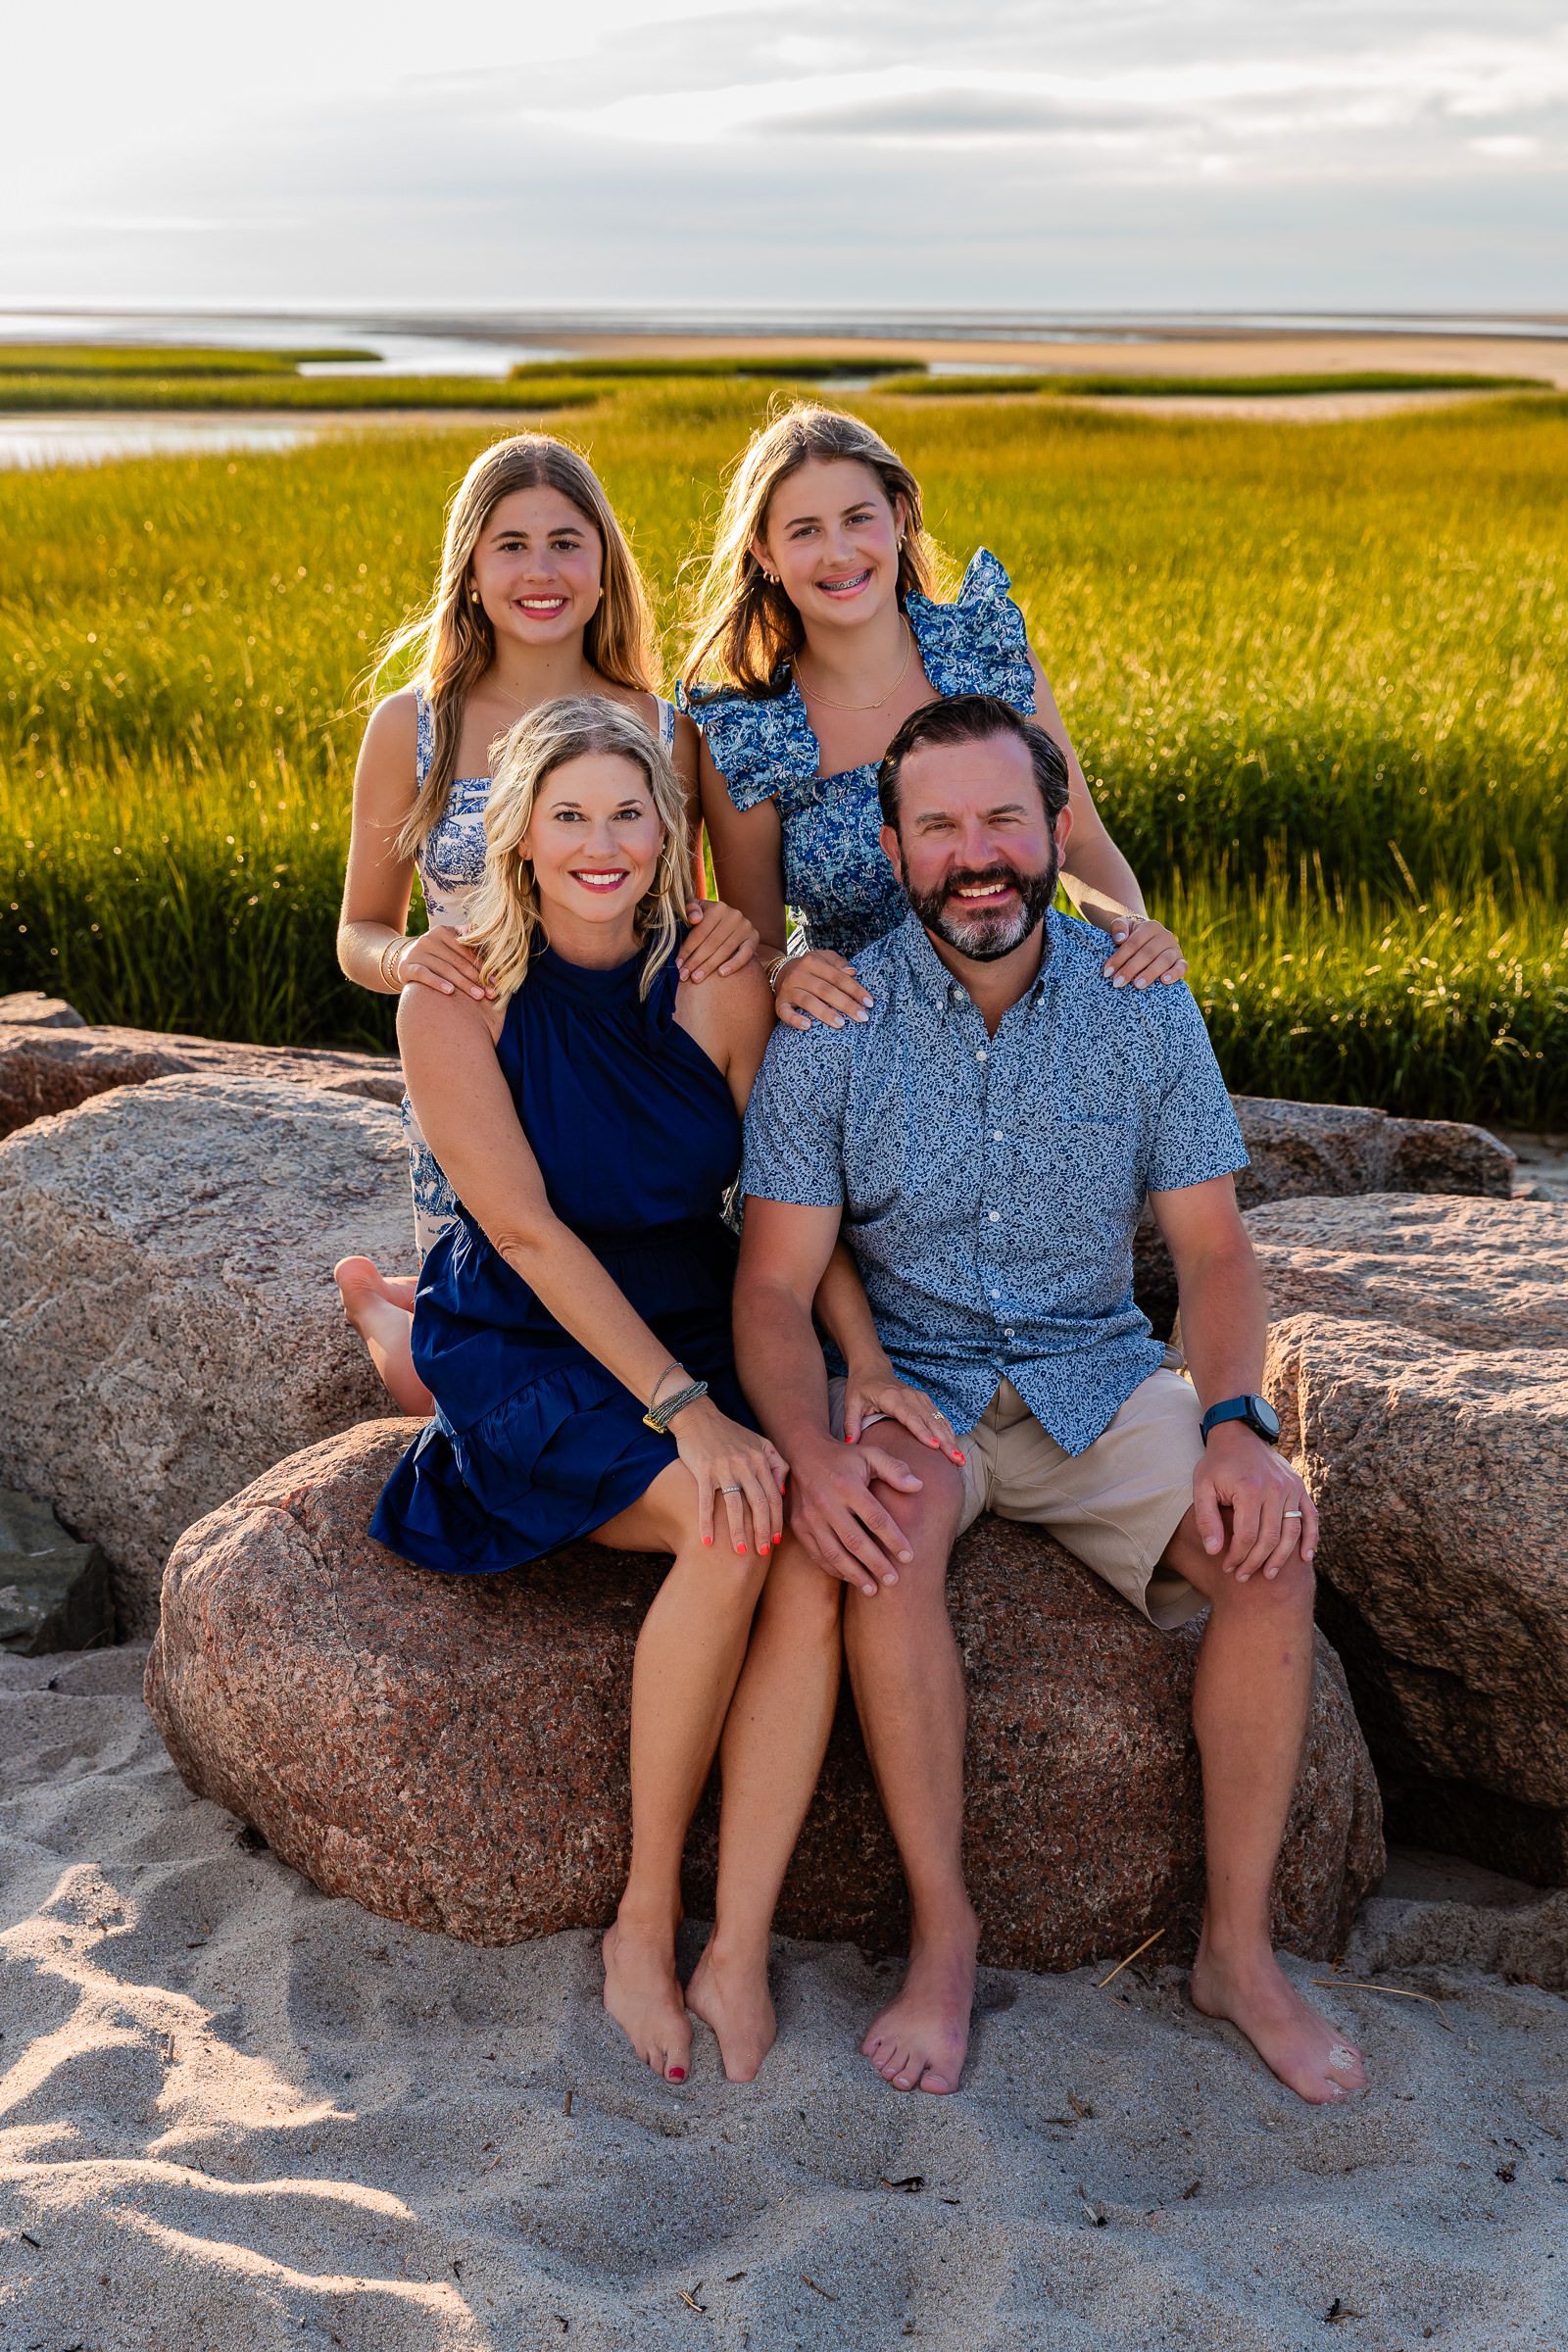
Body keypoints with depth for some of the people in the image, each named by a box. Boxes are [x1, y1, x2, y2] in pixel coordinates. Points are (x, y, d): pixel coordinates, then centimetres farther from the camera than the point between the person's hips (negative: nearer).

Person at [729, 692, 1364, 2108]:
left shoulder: (1144, 1008, -3)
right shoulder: (830, 1029, -8)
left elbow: (1214, 1249, -1)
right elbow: (775, 1287, -10)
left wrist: (1237, 1424, -20)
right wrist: (810, 1450, -30)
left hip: (1099, 1376, 2)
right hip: (908, 1380, -2)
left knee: (1273, 1545, -24)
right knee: (886, 1542, -35)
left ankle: (1239, 1948, -9)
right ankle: (945, 1938, -19)